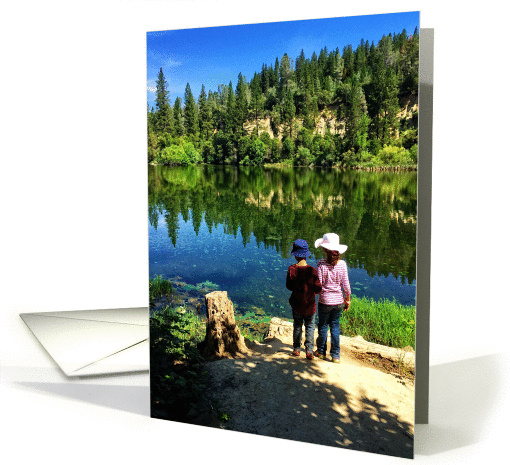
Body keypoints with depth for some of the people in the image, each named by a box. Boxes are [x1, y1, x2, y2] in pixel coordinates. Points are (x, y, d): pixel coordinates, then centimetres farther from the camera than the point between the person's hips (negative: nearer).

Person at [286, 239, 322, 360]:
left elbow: (289, 286, -3)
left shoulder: (291, 269, -14)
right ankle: (309, 351, 11)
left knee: (297, 325, 18)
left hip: (296, 303, 2)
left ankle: (297, 349, 26)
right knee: (310, 327, 11)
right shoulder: (312, 270, -18)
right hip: (310, 304, -2)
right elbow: (318, 288, -13)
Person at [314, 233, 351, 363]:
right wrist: (348, 300, 10)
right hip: (338, 301, 2)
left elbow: (318, 285, -13)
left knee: (323, 326, 15)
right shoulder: (342, 264, -8)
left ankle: (321, 351, 31)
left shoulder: (321, 264, -16)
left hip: (325, 301, -2)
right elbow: (346, 285, -3)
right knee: (335, 326, 14)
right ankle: (335, 355, 19)